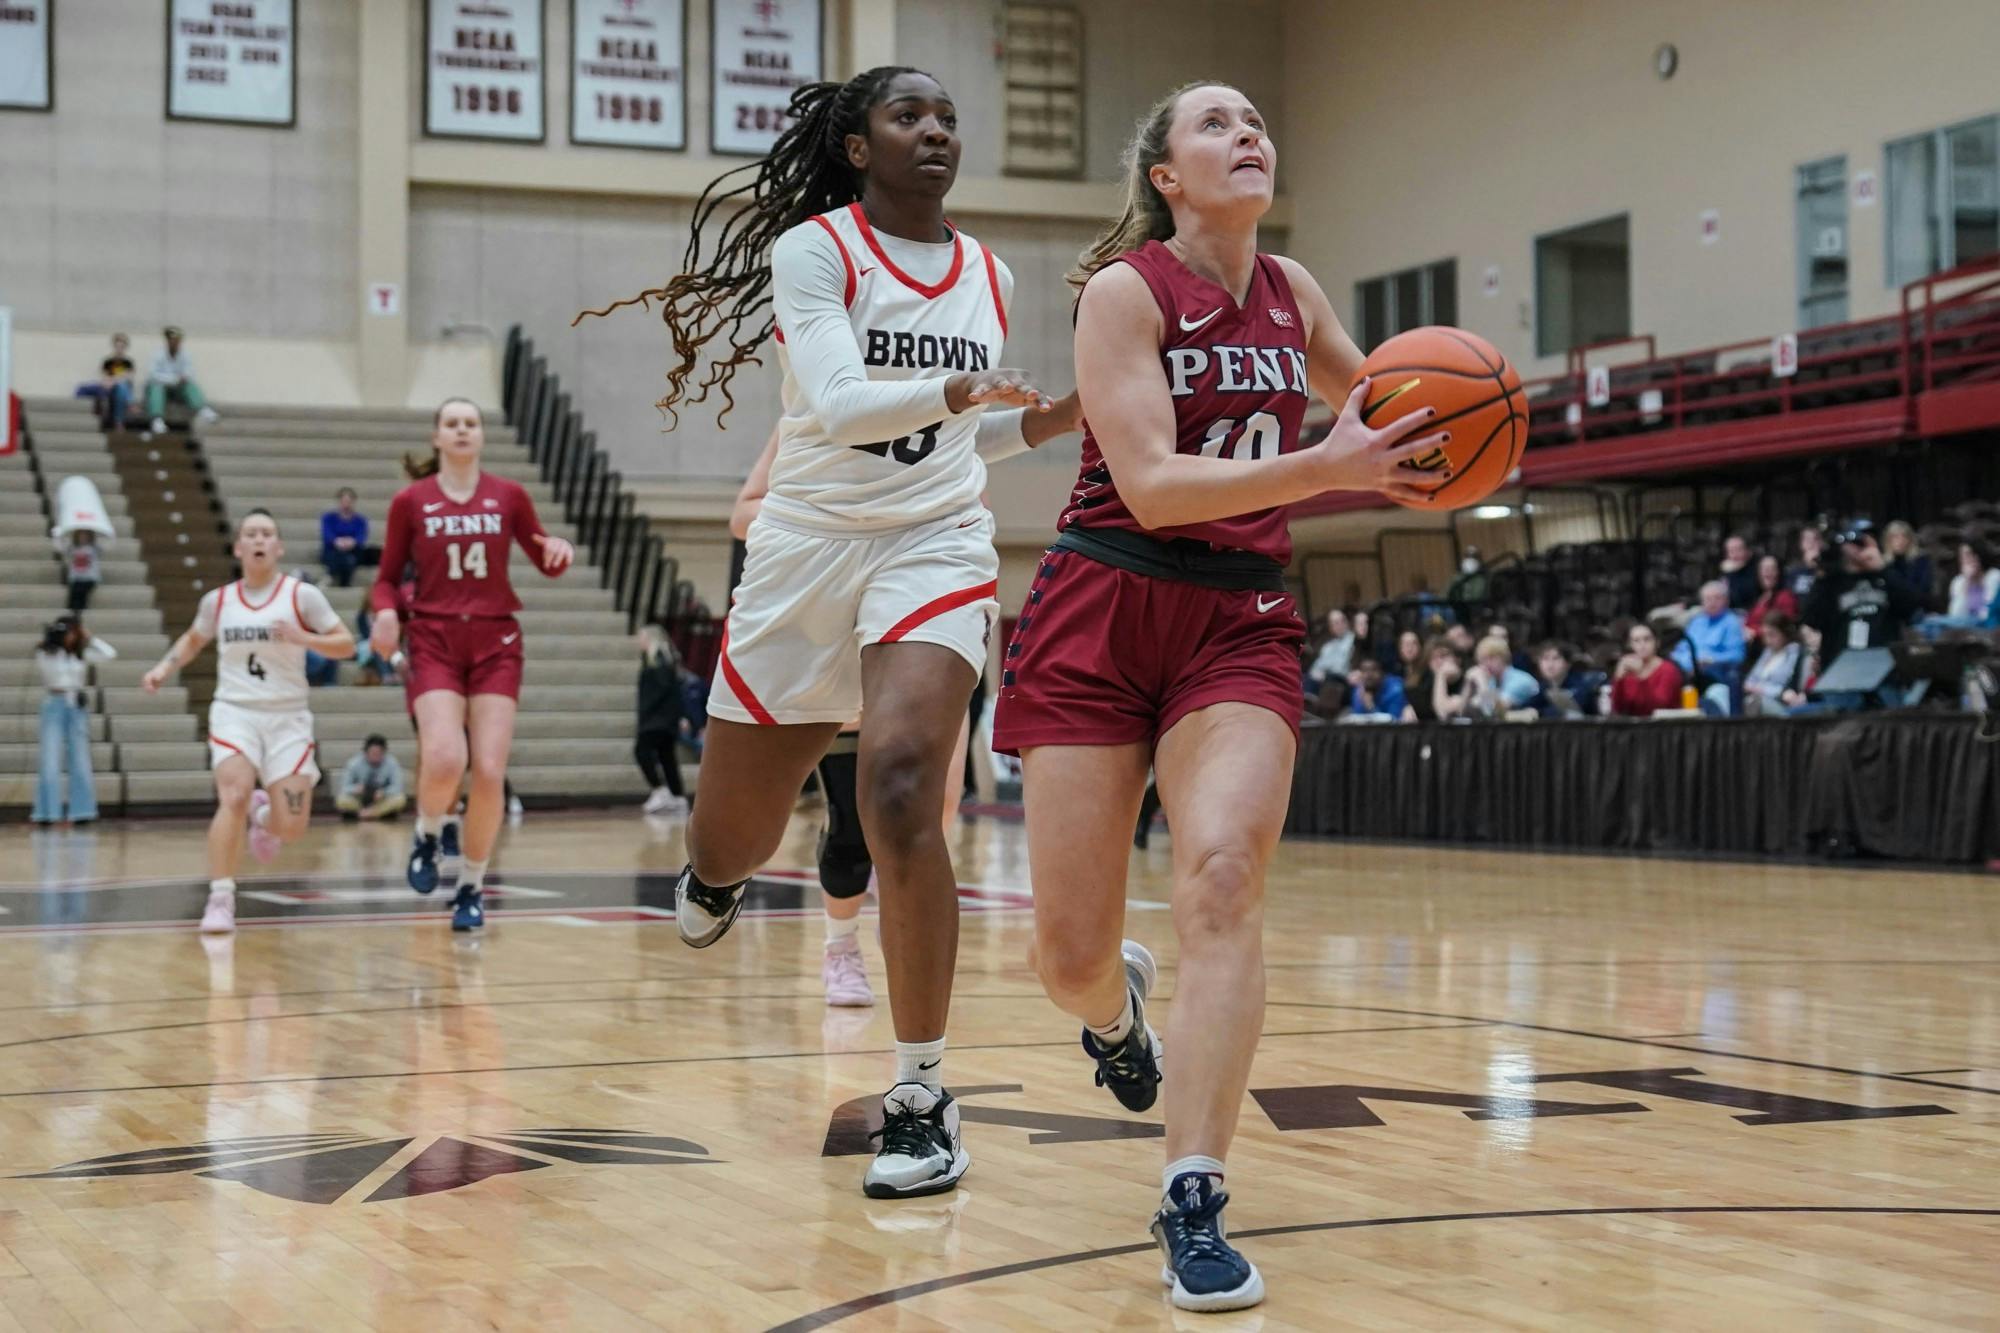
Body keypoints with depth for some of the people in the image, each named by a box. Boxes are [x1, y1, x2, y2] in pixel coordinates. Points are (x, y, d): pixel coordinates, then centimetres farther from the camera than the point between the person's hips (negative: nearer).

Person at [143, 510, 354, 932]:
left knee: (290, 827, -5)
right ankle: (220, 900, -17)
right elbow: (193, 639, 24)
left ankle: (263, 814, 34)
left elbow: (346, 644, -3)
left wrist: (303, 638, -19)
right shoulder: (217, 600, 5)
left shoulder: (302, 595, -3)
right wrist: (166, 667, 7)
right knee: (234, 797, -25)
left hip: (288, 718, 0)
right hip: (234, 711, 0)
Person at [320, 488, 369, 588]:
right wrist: (337, 541, -36)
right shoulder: (328, 518, 9)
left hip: (353, 553, 0)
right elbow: (327, 535, -11)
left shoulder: (360, 520, 10)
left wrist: (352, 542, -36)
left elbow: (361, 538, -10)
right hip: (331, 553, 0)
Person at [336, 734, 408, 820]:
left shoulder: (391, 763, -15)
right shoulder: (355, 763, -15)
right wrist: (355, 789, -35)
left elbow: (397, 786, -17)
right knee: (341, 801, -30)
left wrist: (384, 793, -36)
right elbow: (344, 787, -12)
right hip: (360, 800, 0)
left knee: (400, 799, -30)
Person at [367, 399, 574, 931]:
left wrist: (559, 550, -10)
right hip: (433, 642, -1)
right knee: (444, 759, -22)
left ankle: (472, 887, 10)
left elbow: (546, 564, 14)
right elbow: (387, 576, 9)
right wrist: (385, 610, -12)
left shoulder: (508, 496, 7)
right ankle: (427, 836, 12)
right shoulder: (410, 501, 4)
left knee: (489, 771, -8)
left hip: (495, 642, 1)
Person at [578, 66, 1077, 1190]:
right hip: (809, 545, -1)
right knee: (731, 842, 6)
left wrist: (1063, 415, 1)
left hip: (937, 547, 1)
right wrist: (950, 390, -38)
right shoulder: (811, 248, -6)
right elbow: (835, 402, -21)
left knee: (899, 788, -25)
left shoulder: (989, 276, 9)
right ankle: (718, 871, 49)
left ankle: (925, 1100, -17)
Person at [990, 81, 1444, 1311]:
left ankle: (1195, 1206, -17)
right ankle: (1118, 1007, 37)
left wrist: (1407, 449, 2)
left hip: (1242, 622, 3)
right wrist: (1326, 467, -30)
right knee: (1071, 954, -2)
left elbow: (1372, 403, 27)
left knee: (1223, 883, -21)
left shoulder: (1291, 292, 8)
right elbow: (1153, 485, -18)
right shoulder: (1123, 290, -8)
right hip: (1105, 614, -3)